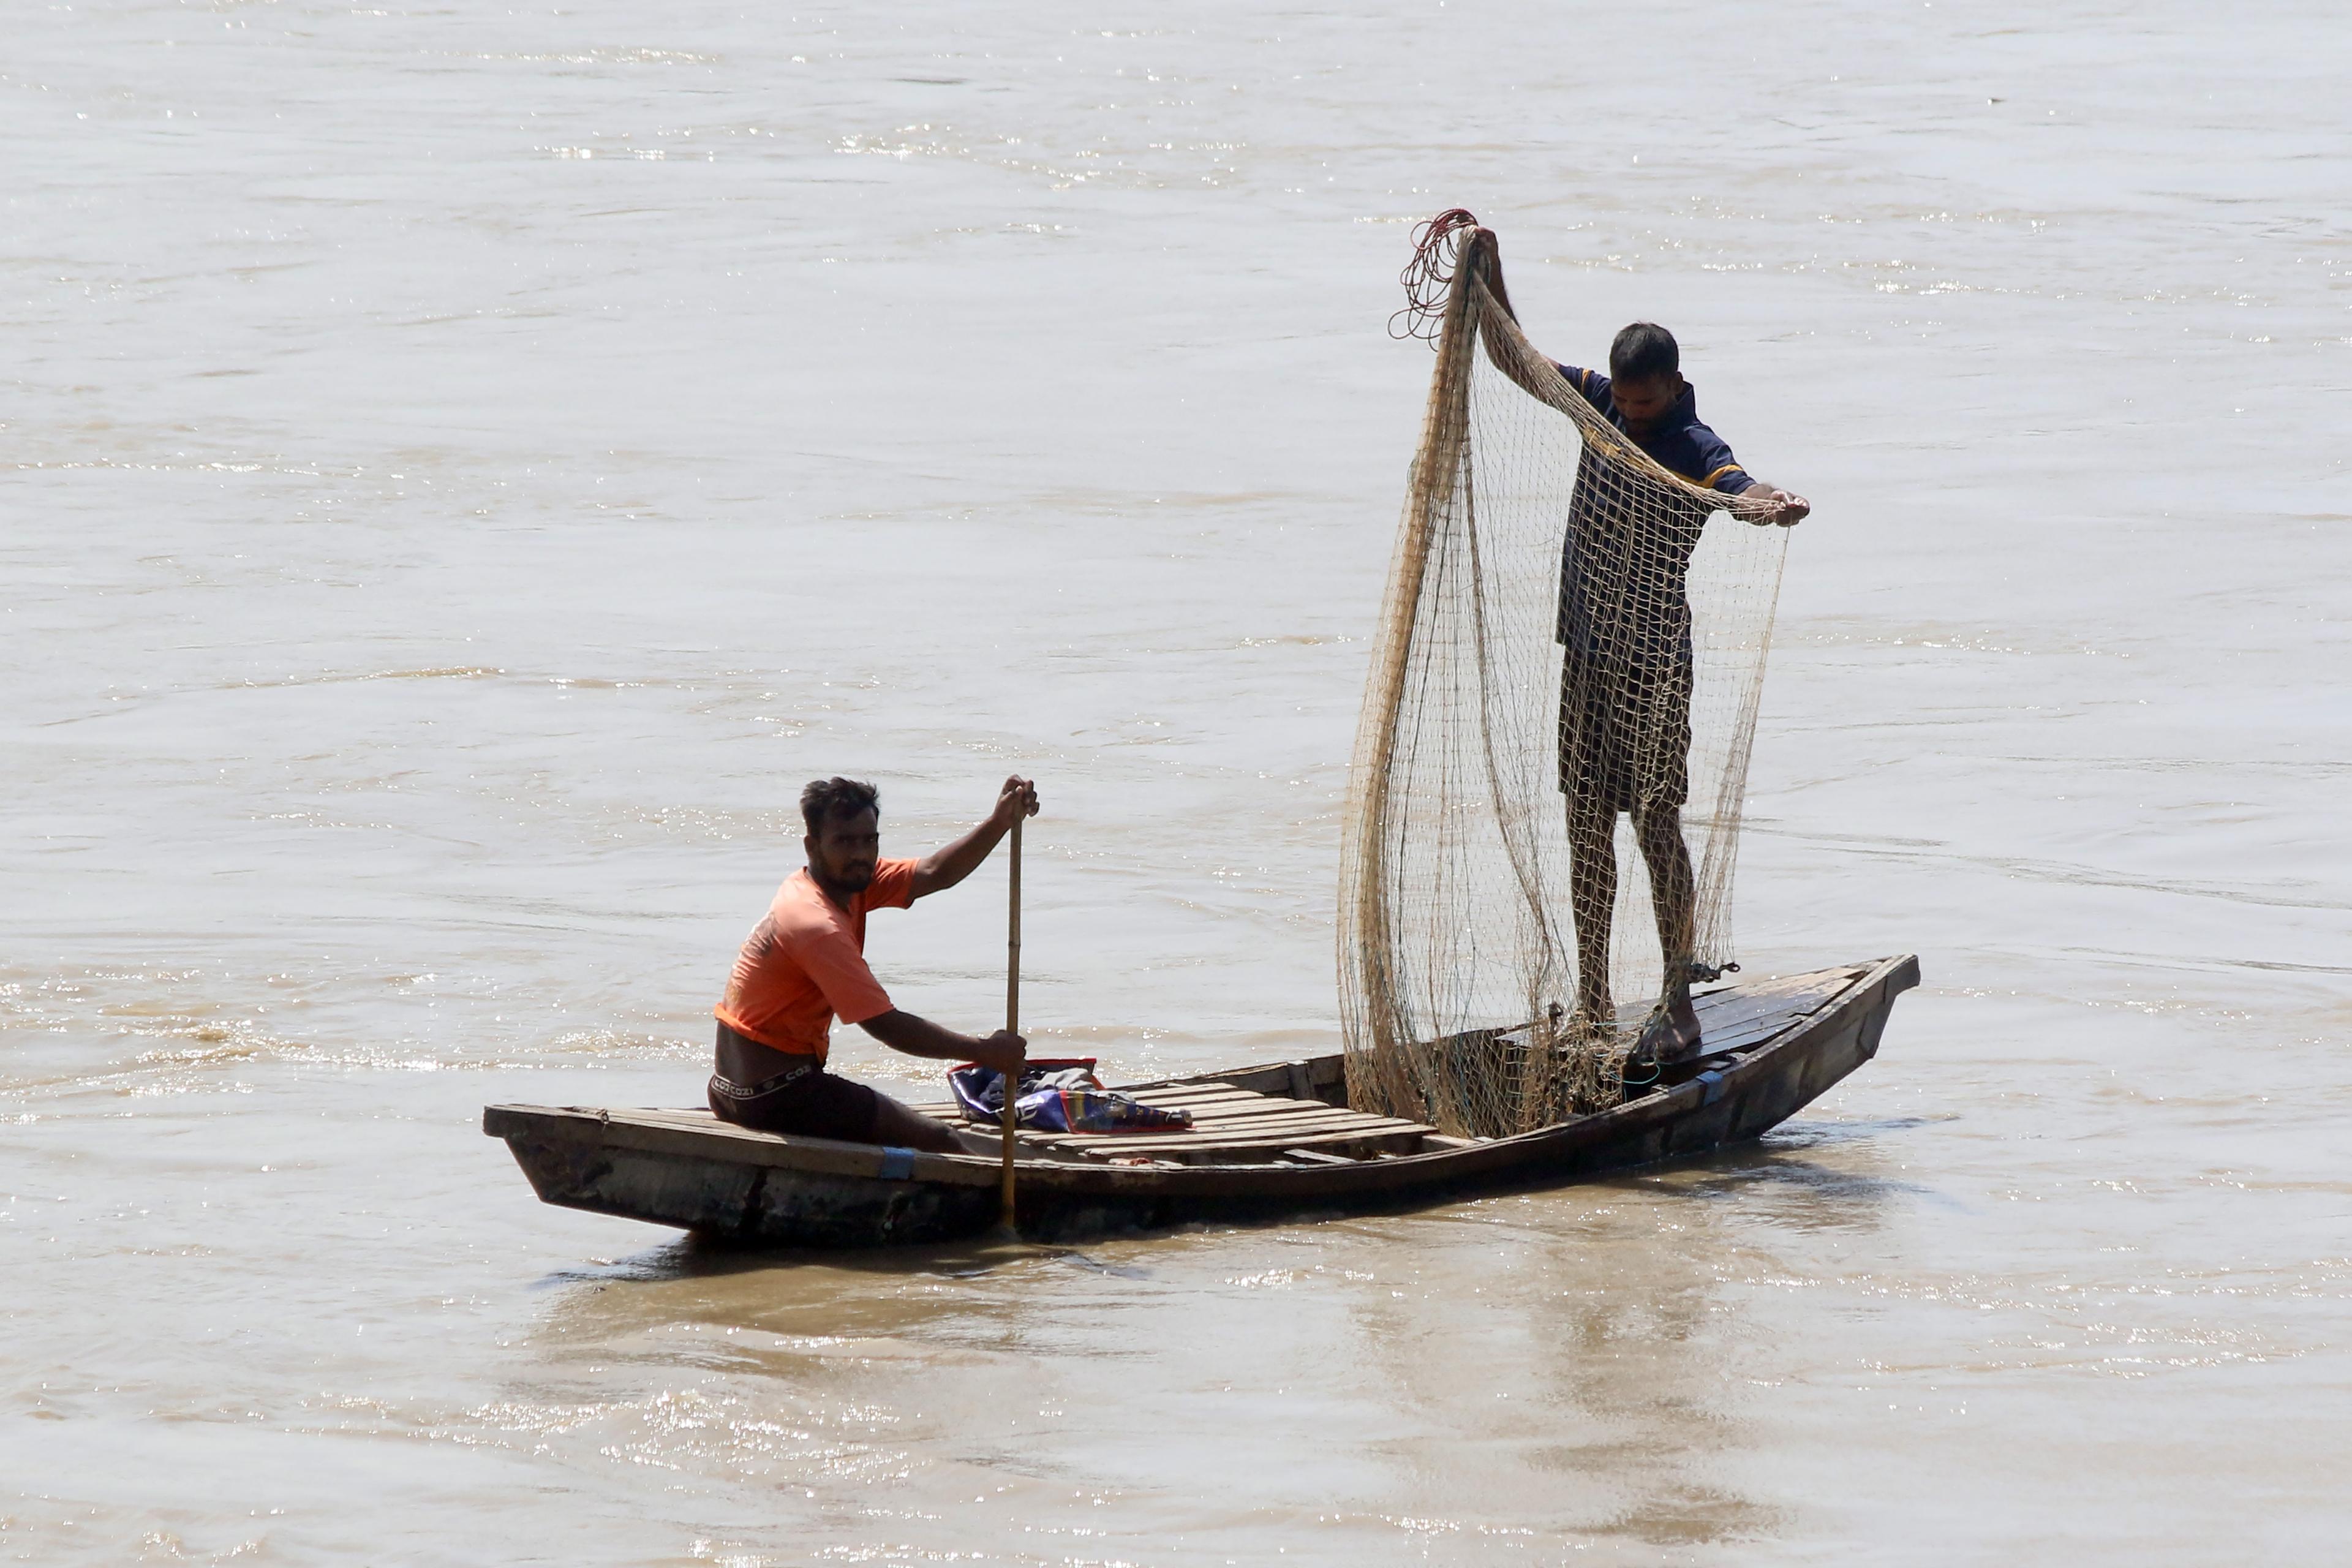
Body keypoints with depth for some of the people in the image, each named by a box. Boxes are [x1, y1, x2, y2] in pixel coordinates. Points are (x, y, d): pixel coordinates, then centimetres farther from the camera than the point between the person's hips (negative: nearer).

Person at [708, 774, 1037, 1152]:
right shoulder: (817, 925, -24)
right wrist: (985, 1052, -19)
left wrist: (1001, 822, -10)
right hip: (774, 1091, -11)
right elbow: (885, 1024, -24)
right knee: (936, 1142, -9)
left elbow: (933, 874, 4)